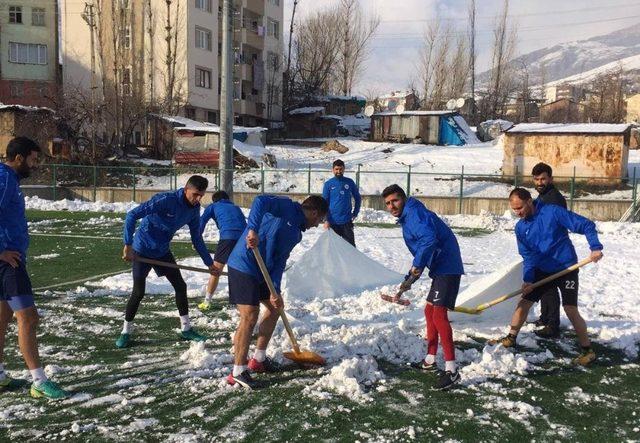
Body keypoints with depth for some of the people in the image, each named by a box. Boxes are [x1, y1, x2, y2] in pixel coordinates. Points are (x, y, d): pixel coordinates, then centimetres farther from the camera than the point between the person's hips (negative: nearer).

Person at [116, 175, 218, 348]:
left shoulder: (194, 209, -6)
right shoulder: (166, 200, -28)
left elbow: (197, 239, 6)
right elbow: (132, 215, -29)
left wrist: (209, 263, 6)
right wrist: (128, 245, -31)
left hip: (162, 251, 7)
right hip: (142, 250, -7)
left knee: (180, 286, 6)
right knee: (139, 292, -6)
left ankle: (186, 329, 20)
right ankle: (125, 332, 12)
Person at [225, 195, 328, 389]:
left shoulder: (296, 233, 15)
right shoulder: (286, 206, -8)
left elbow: (280, 261, 9)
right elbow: (261, 201, -27)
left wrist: (275, 291, -4)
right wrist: (252, 230, -40)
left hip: (262, 271, 10)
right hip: (244, 266, -10)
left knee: (275, 308, 18)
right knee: (250, 316, -13)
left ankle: (259, 359, 30)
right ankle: (238, 372, -5)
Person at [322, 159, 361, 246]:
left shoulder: (350, 182, 3)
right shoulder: (328, 184, -1)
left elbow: (358, 198, 14)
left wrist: (355, 213, 6)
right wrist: (326, 220, -8)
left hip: (347, 221, 0)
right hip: (333, 222, 0)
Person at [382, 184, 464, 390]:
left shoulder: (414, 213, -12)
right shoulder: (407, 218, 21)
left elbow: (429, 239, -28)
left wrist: (417, 266, -22)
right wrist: (409, 278, 25)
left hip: (447, 268, -11)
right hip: (440, 269, 11)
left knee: (439, 314, -17)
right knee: (429, 311, 20)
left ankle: (451, 370, -16)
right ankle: (430, 360, 32)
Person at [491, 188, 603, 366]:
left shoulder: (552, 212, -17)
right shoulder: (520, 228, 0)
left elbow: (586, 225, -14)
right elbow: (528, 256, 0)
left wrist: (595, 247, -25)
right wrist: (528, 279, -14)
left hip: (566, 268, -5)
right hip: (542, 271, 5)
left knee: (570, 309, -10)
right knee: (524, 302, 4)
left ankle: (587, 350, 5)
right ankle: (510, 339, 20)